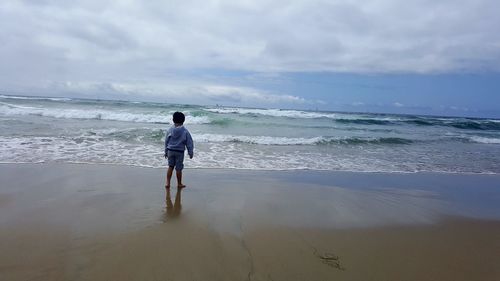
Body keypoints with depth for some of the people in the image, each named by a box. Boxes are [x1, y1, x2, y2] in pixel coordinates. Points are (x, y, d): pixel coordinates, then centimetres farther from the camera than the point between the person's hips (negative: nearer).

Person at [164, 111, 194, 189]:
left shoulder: (170, 130, -1)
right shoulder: (185, 131, -9)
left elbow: (166, 141, 6)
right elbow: (189, 143, -5)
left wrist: (166, 152, 16)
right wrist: (190, 153, 5)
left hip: (170, 150, 3)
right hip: (180, 152, -3)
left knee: (170, 167, 14)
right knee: (178, 168, 5)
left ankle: (168, 183, 13)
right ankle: (179, 184, 17)